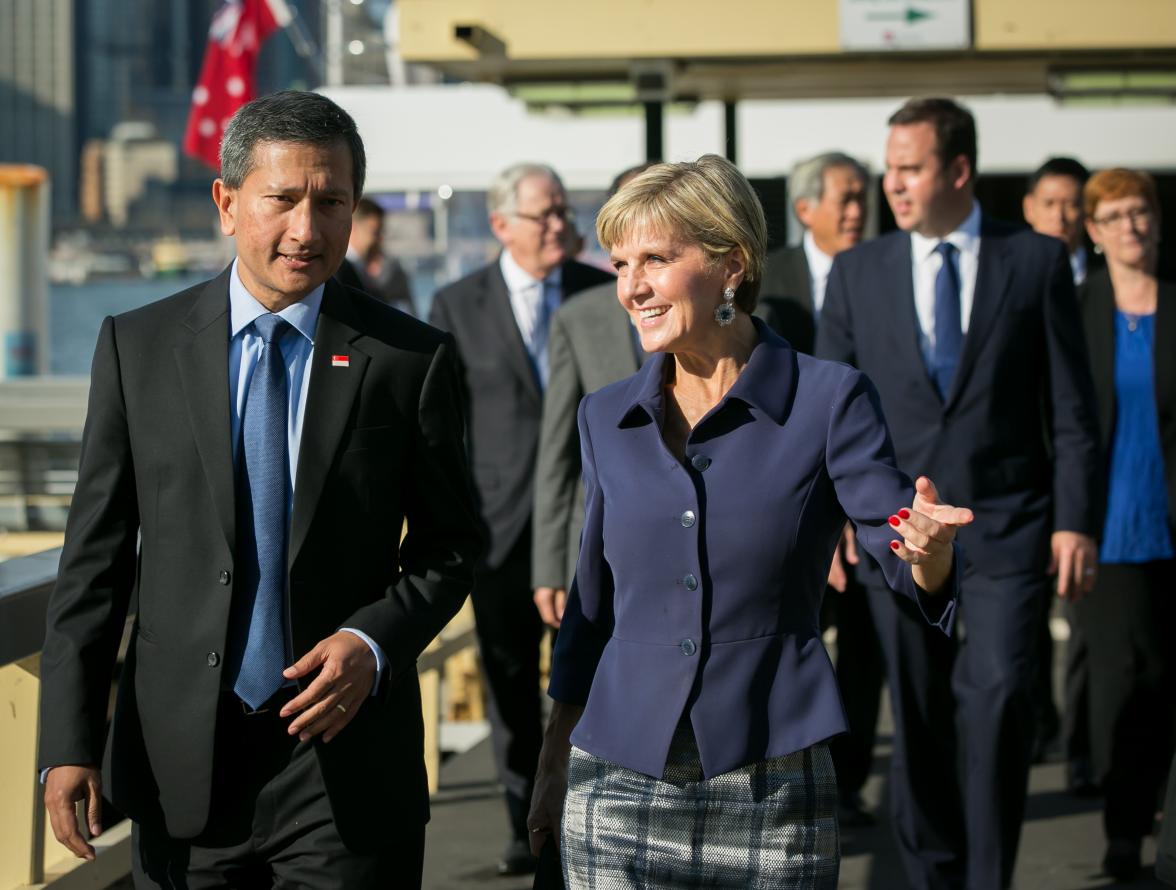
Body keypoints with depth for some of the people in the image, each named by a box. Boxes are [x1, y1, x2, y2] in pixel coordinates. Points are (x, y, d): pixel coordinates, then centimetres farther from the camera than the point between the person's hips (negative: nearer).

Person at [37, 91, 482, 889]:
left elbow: (450, 543, 6)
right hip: (181, 764, 1)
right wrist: (68, 740, -4)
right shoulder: (138, 346, 2)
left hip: (344, 762, -1)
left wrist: (376, 642, -13)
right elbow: (96, 555, 2)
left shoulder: (410, 360, -2)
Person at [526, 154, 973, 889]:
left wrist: (930, 551, -33)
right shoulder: (608, 418, 7)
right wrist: (554, 764, 15)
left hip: (773, 792, -3)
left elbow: (904, 550, -9)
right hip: (618, 790, 3)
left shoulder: (829, 401, -5)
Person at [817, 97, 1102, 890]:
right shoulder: (859, 271, 7)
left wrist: (1076, 521, -4)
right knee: (918, 718, 7)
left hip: (1006, 523, -2)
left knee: (999, 698, -14)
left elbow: (1072, 406, 2)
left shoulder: (1036, 261, 2)